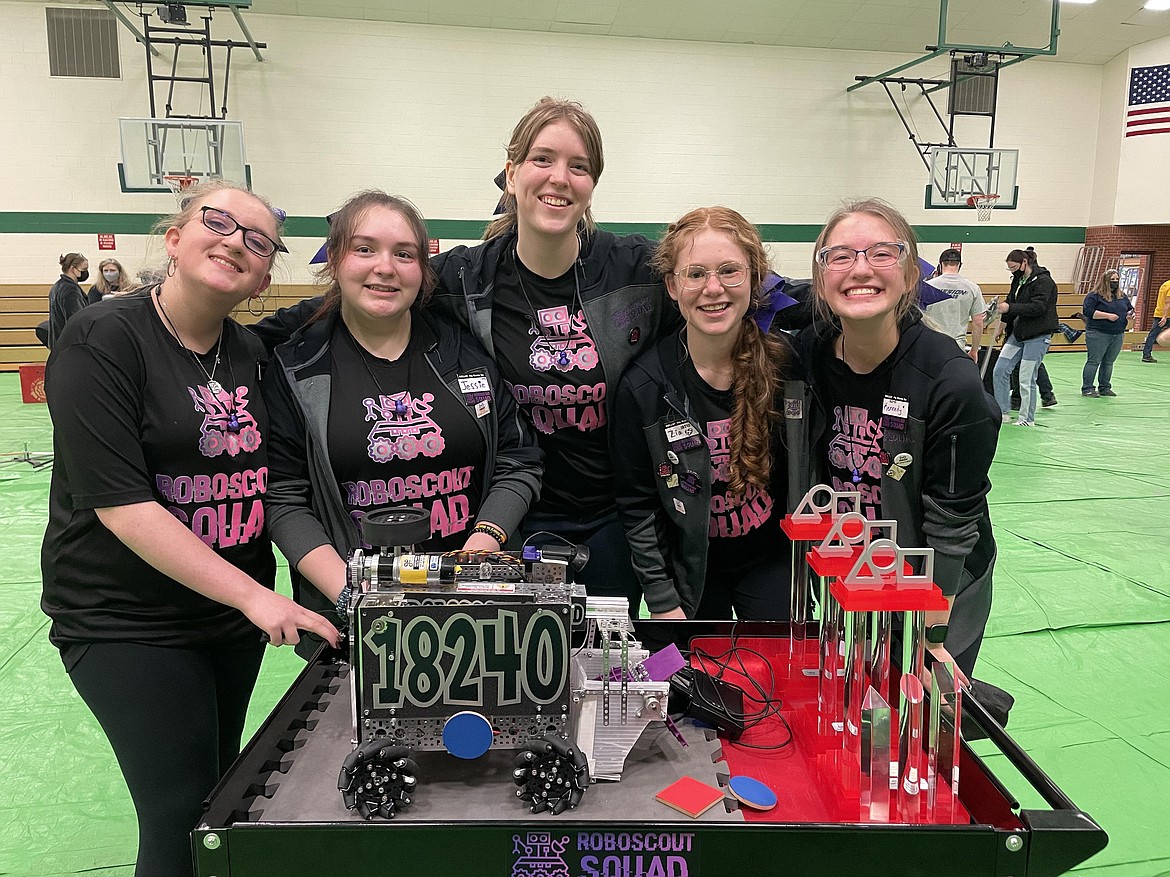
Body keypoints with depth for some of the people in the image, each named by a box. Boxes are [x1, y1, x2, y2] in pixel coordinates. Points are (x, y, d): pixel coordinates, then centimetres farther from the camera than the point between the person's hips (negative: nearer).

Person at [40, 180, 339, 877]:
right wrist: (252, 594, -24)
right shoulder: (102, 340, -14)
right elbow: (121, 504, -21)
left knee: (225, 796, 19)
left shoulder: (250, 353, 5)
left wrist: (263, 594, 4)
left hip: (238, 609, 6)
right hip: (128, 623, -6)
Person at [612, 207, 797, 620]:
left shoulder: (787, 365, -11)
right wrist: (662, 601, -8)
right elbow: (637, 506, -8)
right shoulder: (644, 385, -15)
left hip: (772, 561, 1)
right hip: (687, 567, -1)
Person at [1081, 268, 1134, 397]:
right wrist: (1108, 315, -17)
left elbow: (1131, 309, 28)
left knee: (1109, 362, 10)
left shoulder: (1122, 296, 17)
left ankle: (1105, 388, 18)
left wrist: (1130, 314, 3)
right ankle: (1087, 388, -2)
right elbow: (1088, 311, -15)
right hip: (1098, 334, -6)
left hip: (1118, 335, 6)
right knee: (1093, 361, -5)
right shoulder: (1095, 296, -5)